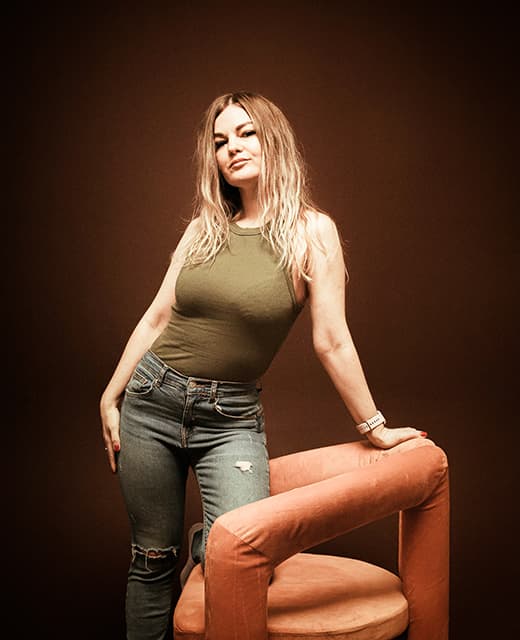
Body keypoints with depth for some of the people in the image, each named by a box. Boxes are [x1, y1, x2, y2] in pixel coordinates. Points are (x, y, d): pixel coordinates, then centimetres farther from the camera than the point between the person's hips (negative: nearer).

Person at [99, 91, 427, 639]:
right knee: (152, 558, 10)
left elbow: (332, 341, -5)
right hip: (151, 402, 3)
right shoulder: (203, 229, 4)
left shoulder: (311, 231, -8)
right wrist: (111, 396, 7)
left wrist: (375, 428, -2)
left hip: (231, 419, -2)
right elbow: (158, 316, 7)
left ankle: (205, 543, 21)